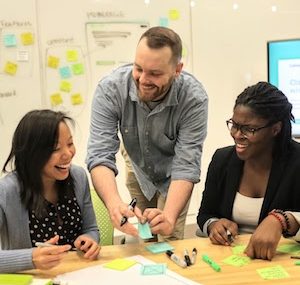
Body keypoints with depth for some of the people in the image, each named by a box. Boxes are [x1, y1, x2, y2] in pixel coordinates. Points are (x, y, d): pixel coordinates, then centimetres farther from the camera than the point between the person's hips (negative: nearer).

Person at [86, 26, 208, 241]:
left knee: (169, 240, -2)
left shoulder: (194, 99, -32)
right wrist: (114, 203, -53)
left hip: (172, 175, -1)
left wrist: (169, 217, -50)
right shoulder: (110, 89, -30)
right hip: (137, 168, 1)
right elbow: (101, 155, -34)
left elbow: (186, 166, -33)